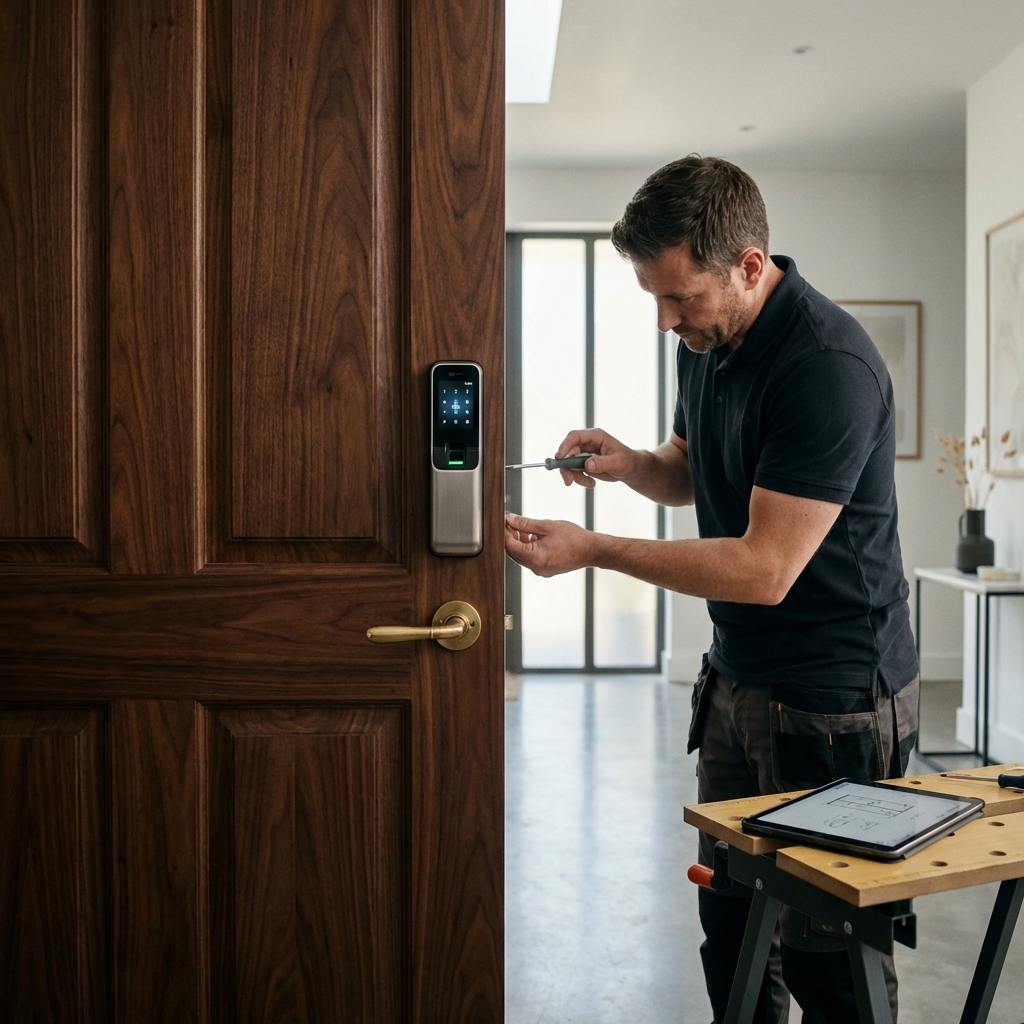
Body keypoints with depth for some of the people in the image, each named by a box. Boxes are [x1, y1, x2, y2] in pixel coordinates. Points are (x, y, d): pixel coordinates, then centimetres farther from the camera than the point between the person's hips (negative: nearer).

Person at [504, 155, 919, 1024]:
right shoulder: (707, 340, 5)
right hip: (737, 679, 8)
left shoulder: (829, 366, -23)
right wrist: (629, 463, -2)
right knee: (731, 930, 15)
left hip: (834, 702, -8)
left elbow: (765, 569, -25)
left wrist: (592, 550, -22)